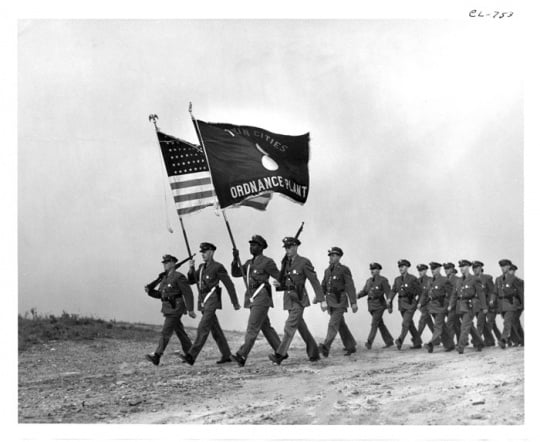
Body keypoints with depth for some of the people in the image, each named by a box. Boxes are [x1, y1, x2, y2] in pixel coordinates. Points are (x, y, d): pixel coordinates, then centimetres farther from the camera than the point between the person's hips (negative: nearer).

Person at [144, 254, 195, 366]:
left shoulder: (179, 277, -12)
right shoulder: (165, 278, 15)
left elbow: (188, 293, -13)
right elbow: (159, 294, 17)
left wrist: (190, 309, -16)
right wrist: (149, 291, -2)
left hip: (176, 308, -9)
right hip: (168, 309, 9)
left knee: (165, 331, -14)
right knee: (180, 332, 13)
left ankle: (156, 356, -17)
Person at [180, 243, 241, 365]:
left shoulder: (218, 267, -7)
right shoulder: (202, 267, 17)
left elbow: (229, 285, -4)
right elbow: (191, 281, 13)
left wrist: (235, 303, -1)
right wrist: (191, 268, -6)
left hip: (212, 302, -9)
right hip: (203, 303, 9)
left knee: (203, 329, -16)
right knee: (215, 330, 11)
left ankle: (191, 356, -23)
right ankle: (226, 356, 19)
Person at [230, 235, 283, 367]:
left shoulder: (267, 262, -6)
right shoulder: (250, 263, 17)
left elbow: (280, 277, -4)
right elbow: (235, 273, 12)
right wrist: (235, 258, -2)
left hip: (262, 299, -9)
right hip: (252, 299, 9)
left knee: (252, 327, -14)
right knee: (266, 327, 13)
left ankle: (242, 356, -20)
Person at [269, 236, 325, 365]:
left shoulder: (304, 262, -8)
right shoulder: (286, 264, 13)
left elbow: (315, 281, -8)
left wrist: (322, 300, -10)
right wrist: (278, 285, -7)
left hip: (299, 300, -7)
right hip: (288, 300, 7)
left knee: (290, 326, -16)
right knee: (301, 327, 10)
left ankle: (279, 355, -22)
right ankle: (314, 353, 21)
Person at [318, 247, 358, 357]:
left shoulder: (344, 270, -8)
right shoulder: (328, 271, 13)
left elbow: (350, 287, -11)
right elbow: (323, 287, 13)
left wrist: (353, 303, -16)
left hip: (340, 301, -7)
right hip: (331, 302, 7)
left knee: (333, 323, -19)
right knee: (341, 325, 11)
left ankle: (326, 347, -30)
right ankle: (351, 347, 23)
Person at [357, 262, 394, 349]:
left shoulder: (383, 280, -6)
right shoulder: (369, 281, 13)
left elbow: (388, 292, -12)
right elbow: (364, 291, 13)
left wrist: (388, 300, -32)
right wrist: (357, 296, -7)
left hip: (380, 305, -7)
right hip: (371, 305, 7)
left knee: (374, 323, -15)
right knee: (380, 324, 10)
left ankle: (369, 343, -20)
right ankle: (389, 341, 20)